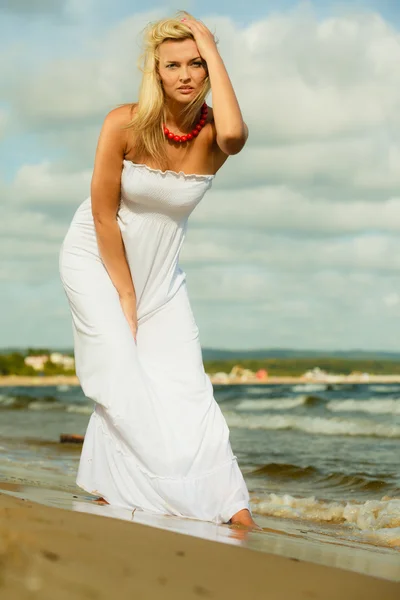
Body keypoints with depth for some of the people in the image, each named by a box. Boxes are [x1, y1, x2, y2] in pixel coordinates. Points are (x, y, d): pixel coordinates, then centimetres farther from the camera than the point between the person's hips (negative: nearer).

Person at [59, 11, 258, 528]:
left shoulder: (213, 134, -15)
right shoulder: (124, 123, -20)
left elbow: (234, 133, -42)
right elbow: (103, 215, -16)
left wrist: (212, 51, -32)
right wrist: (126, 296, -14)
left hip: (159, 270, 3)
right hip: (97, 257, -2)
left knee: (182, 380, -5)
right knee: (121, 373, -14)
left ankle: (227, 502, -5)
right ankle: (113, 490, -1)